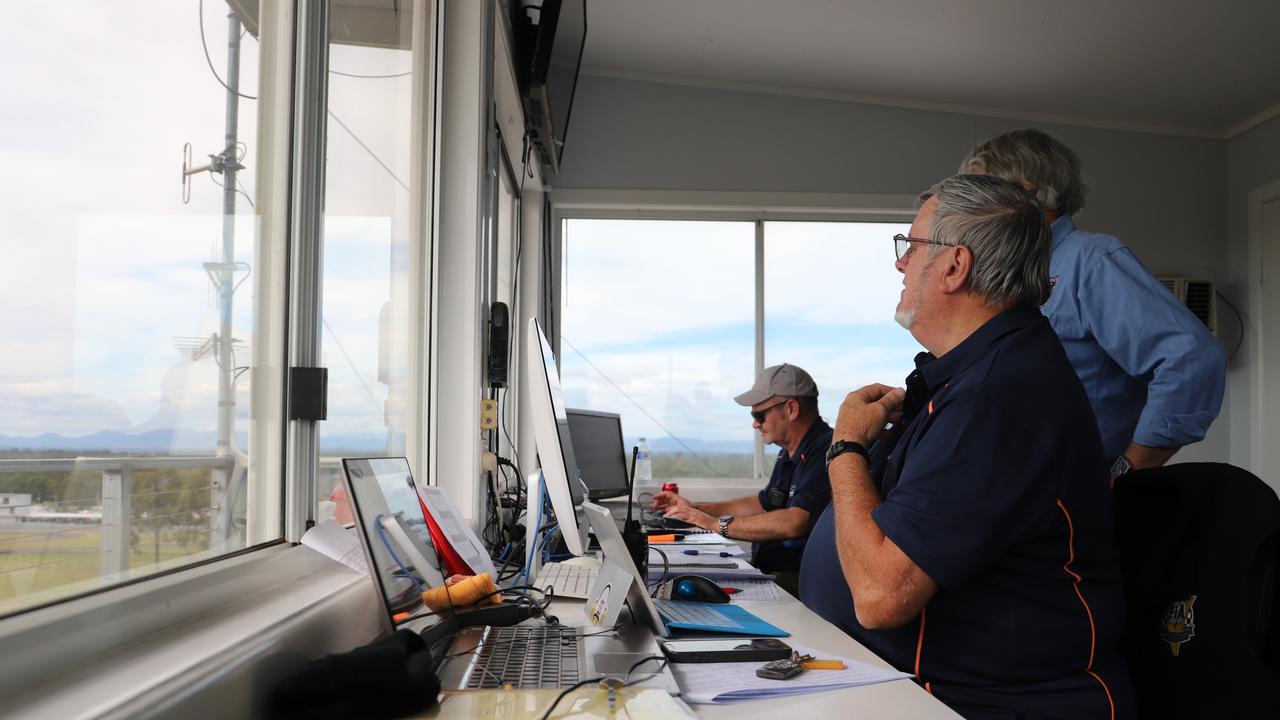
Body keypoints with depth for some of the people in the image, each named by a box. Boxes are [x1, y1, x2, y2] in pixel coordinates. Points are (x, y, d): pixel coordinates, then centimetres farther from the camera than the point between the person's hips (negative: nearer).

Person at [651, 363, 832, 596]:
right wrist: (696, 509, 22)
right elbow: (764, 503, 31)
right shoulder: (789, 454, 17)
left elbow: (794, 523, -29)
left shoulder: (826, 452, -18)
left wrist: (716, 523, -20)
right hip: (765, 572, 9)